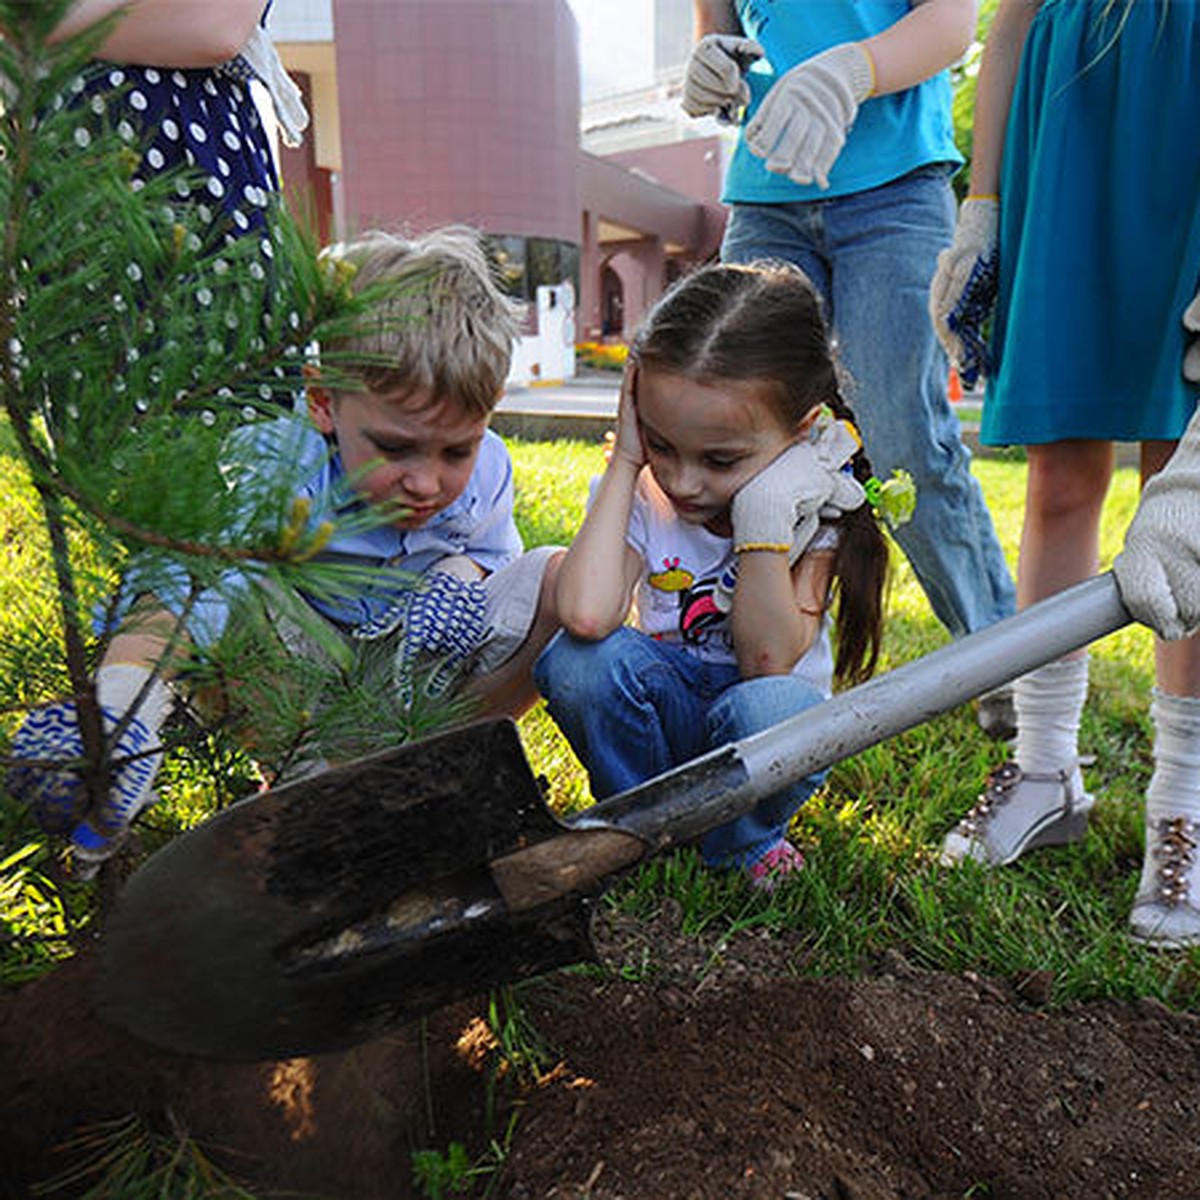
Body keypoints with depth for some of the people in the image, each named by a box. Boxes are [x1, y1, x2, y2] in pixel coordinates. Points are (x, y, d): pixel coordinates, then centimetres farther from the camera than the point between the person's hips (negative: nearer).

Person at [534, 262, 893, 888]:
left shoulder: (810, 508, -14)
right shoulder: (642, 494, -13)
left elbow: (767, 660, -23)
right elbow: (585, 614, -34)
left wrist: (764, 518, -29)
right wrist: (624, 463, -25)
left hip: (755, 726, -1)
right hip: (664, 715, 2)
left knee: (772, 705, -37)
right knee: (580, 656, -29)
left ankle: (742, 840, -1)